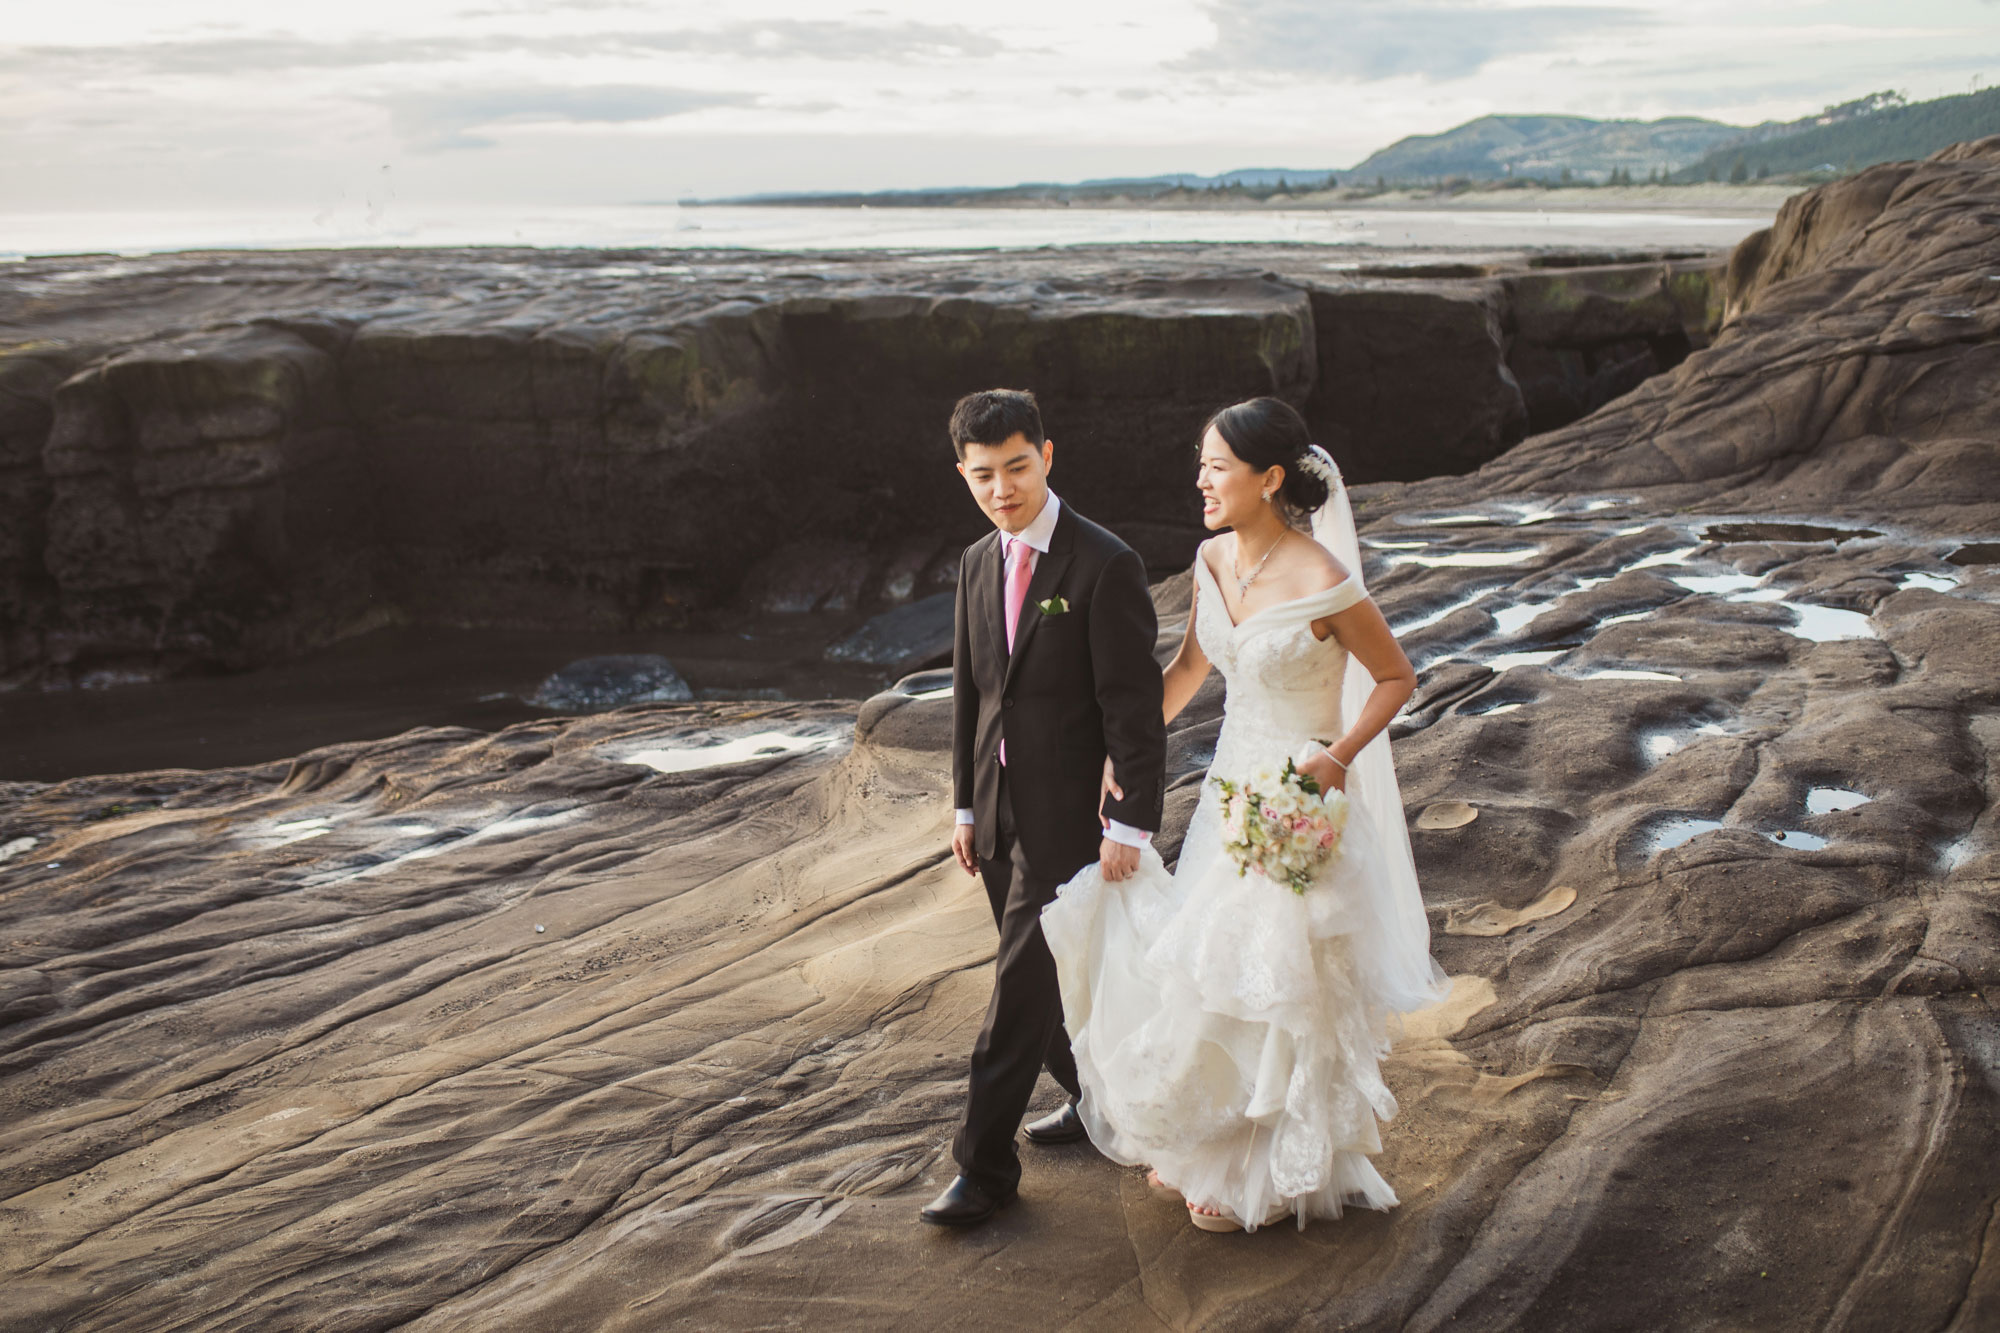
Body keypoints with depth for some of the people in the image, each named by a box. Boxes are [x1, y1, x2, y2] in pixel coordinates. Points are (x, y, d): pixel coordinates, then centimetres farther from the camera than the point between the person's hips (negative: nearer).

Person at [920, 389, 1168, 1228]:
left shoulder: (1104, 566, -15)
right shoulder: (977, 565, 7)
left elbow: (1135, 704, -16)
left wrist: (1131, 822, -18)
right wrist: (965, 805, 14)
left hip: (1068, 812, -7)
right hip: (1000, 808, 7)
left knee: (1022, 985, -3)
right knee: (1046, 976, 18)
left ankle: (985, 1166, 6)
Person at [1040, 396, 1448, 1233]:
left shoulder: (1324, 584, -23)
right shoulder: (1213, 561, -2)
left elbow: (1396, 679, -11)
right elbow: (1189, 667, 12)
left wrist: (1339, 757, -23)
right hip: (1229, 787, 7)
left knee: (1277, 985, 5)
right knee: (1208, 967, 17)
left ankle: (1276, 1178, 25)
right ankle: (1207, 1148, 38)